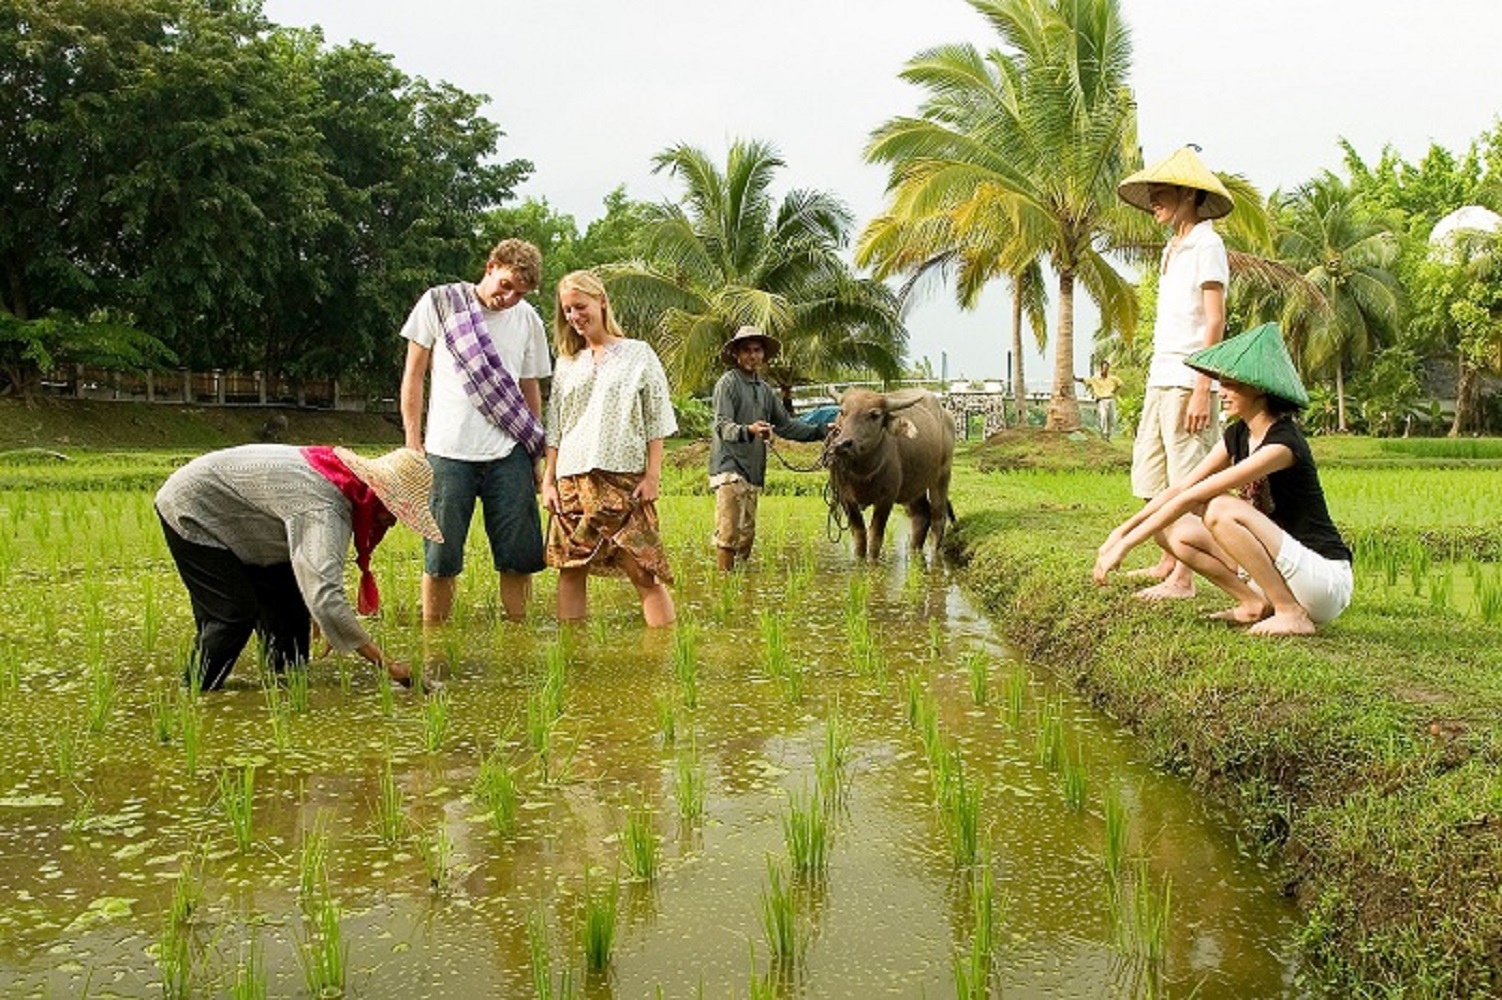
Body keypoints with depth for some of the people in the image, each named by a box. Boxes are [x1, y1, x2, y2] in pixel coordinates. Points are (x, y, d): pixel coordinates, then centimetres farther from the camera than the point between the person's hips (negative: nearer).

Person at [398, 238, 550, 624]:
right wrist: (413, 440, 1)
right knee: (441, 556, 2)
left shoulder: (528, 320, 10)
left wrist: (537, 456, 14)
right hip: (448, 451, -2)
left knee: (519, 556, 3)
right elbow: (414, 374, 5)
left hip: (509, 454, 2)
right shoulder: (439, 303, 2)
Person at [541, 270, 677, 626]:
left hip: (625, 478, -4)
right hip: (572, 480, 4)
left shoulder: (639, 354, 7)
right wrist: (548, 480, 7)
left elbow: (656, 422, 4)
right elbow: (554, 430, 16)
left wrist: (652, 475, -5)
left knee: (644, 572, -8)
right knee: (570, 570, 3)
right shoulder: (566, 363, 16)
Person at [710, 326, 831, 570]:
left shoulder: (764, 389, 20)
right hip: (729, 466, -7)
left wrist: (821, 431, 21)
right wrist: (748, 431, -34)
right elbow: (722, 426, -15)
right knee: (729, 531, -11)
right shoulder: (728, 383, -4)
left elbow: (785, 424, 26)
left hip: (753, 472, 7)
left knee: (747, 534, 8)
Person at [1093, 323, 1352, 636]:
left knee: (1220, 509, -28)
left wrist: (1127, 543, -26)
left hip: (1326, 578, -8)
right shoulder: (1238, 436, 5)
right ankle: (1256, 604, 0)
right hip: (1285, 568, 8)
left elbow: (1193, 496, -25)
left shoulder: (1283, 442, -21)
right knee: (1172, 531, -3)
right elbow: (1181, 488, 4)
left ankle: (1293, 614, -17)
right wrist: (1122, 530, -7)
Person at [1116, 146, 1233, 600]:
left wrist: (1202, 388, -20)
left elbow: (1214, 322, -14)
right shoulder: (1173, 248, 19)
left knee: (1189, 482, -5)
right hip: (1160, 379, 9)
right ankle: (1168, 562, 25)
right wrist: (1158, 382, 16)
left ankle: (1183, 579, -2)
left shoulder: (1206, 244, -7)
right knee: (1152, 477, 12)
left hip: (1187, 382, -9)